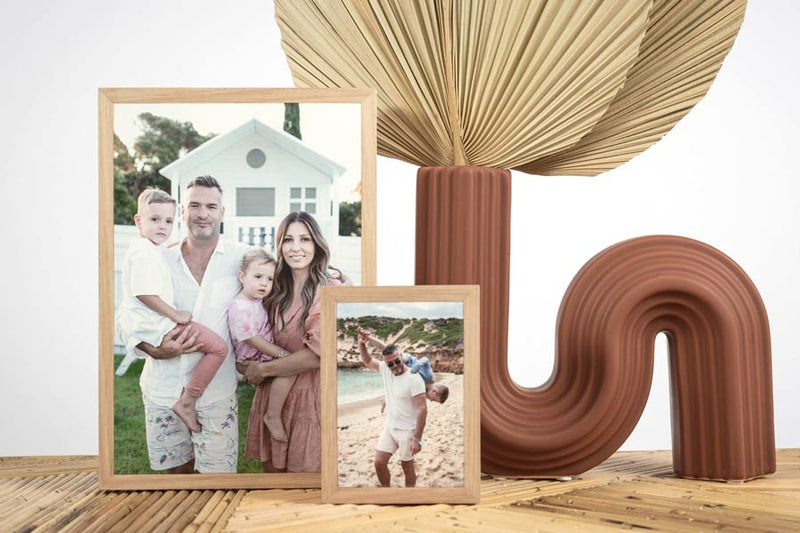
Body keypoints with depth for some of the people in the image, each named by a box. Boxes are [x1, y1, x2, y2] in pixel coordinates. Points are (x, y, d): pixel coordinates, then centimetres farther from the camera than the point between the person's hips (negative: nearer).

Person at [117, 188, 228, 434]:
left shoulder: (153, 250, 16)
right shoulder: (144, 253, -18)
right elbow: (145, 293, -26)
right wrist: (176, 315, -19)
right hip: (155, 326, -11)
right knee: (219, 347, -16)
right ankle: (186, 403, -13)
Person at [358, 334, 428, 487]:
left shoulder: (414, 378, -22)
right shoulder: (385, 369, -3)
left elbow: (422, 409, -23)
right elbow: (367, 361, 14)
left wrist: (417, 438, -24)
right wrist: (361, 344, -6)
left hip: (407, 431, -6)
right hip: (389, 427, 6)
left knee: (407, 467, 7)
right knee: (379, 463, 3)